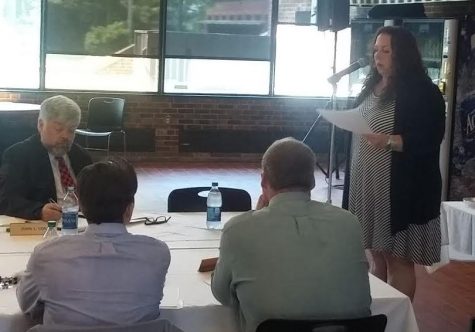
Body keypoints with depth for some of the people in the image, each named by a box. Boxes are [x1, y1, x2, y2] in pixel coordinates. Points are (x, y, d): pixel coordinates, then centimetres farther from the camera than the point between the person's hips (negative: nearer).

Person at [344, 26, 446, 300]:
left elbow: (429, 139, -17)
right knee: (376, 254, 15)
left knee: (398, 257, -1)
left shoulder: (422, 91, -9)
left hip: (401, 189, -7)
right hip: (368, 186, 7)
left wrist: (389, 141, -27)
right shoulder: (373, 86, 14)